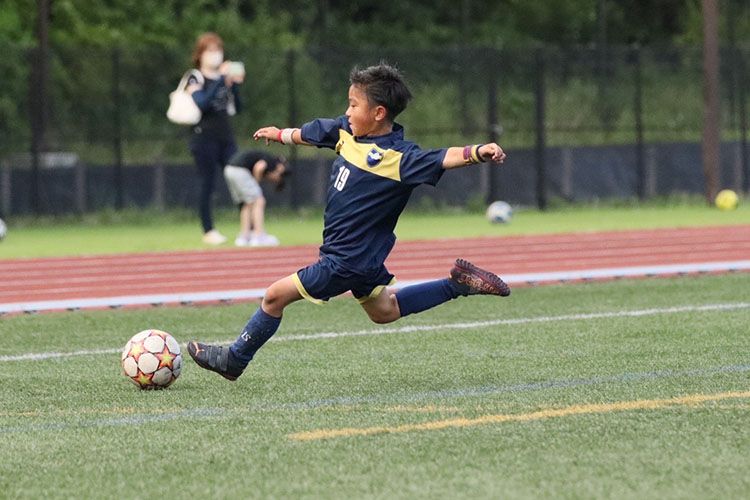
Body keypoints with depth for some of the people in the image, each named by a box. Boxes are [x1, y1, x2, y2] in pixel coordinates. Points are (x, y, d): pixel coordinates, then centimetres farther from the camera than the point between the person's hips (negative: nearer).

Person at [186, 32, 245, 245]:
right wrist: (222, 80, -21)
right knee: (208, 185, -2)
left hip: (226, 137, 5)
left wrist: (234, 85, -7)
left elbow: (237, 107, 8)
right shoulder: (195, 80, -2)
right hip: (204, 138, -5)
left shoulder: (224, 78, 14)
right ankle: (208, 231, 4)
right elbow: (201, 102, -21)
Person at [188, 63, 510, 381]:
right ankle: (458, 285, 24)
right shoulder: (347, 132, 0)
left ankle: (233, 360, 19)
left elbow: (442, 159, -35)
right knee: (384, 311, 25)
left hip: (347, 260, -9)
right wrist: (280, 134, 37)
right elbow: (309, 134, 18)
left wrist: (477, 152, -55)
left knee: (275, 296, 1)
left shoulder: (399, 157, -24)